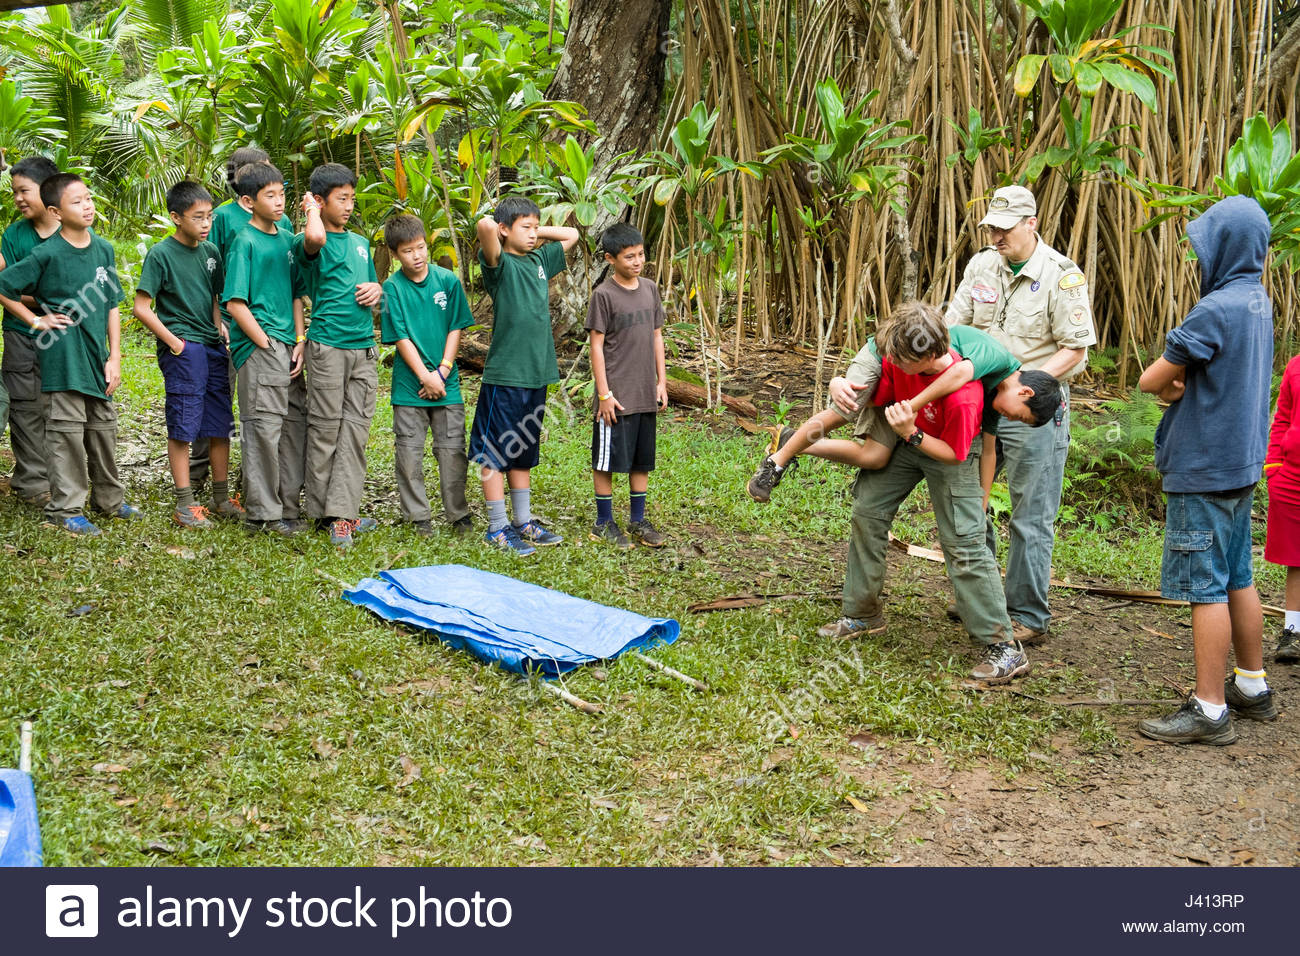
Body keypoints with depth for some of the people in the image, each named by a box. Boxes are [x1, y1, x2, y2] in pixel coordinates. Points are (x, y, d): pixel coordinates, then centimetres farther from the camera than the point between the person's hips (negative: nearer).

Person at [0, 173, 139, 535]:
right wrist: (37, 320, -5)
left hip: (97, 354, 5)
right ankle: (65, 509, 7)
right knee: (66, 431, -1)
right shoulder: (47, 254, -10)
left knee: (103, 429, 14)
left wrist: (114, 357, 5)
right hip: (63, 356, -5)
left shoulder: (103, 249, 6)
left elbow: (112, 306, 9)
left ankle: (109, 499, 28)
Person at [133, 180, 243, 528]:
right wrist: (174, 342, -11)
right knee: (183, 426, -3)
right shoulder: (161, 254, -7)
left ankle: (222, 498, 19)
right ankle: (185, 504, 2)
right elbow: (141, 307, -10)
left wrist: (221, 333, 7)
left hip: (214, 348, 6)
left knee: (220, 426, 9)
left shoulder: (210, 251, 11)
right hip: (183, 351, -6)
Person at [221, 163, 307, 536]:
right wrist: (266, 344, -12)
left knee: (293, 426, 10)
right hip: (258, 348, -7)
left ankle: (288, 505, 20)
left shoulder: (286, 240, 14)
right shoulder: (245, 242, -6)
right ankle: (263, 512, 3)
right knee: (263, 428, -5)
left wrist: (299, 343, 6)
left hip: (288, 348, 7)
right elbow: (235, 303, -11)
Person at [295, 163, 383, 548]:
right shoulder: (309, 243, -6)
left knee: (356, 430, 2)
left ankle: (343, 512, 3)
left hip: (365, 347, 6)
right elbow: (314, 238, -32)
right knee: (325, 430, 1)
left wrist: (377, 289, 3)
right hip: (328, 346, -6)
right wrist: (311, 209, -11)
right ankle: (323, 509, 11)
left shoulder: (361, 243, 17)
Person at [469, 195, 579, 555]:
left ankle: (524, 522, 25)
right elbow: (485, 226, -29)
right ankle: (498, 528, 8)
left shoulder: (538, 260, 12)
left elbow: (571, 235, 25)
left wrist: (536, 232, 12)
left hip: (536, 374, 7)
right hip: (504, 375, -7)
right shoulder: (500, 264, -10)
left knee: (523, 453, 16)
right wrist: (491, 225, -6)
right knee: (495, 454, 2)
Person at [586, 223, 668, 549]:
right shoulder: (604, 295, -10)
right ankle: (604, 524, 14)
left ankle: (638, 520, 24)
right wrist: (604, 394, -12)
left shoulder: (650, 289, 7)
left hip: (646, 394, 6)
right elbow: (596, 345, -9)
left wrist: (662, 382, 10)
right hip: (616, 395, -6)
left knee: (642, 460, 12)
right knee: (607, 460, 3)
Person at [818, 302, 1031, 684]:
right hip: (904, 440, 7)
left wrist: (910, 434, -37)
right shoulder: (897, 355, -25)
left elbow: (952, 453, -27)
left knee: (963, 543, -11)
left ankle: (1004, 647, -6)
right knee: (866, 513, 8)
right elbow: (877, 393, -4)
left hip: (950, 452, -6)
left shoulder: (963, 397, -41)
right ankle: (863, 614, 26)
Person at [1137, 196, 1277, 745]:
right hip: (1241, 461, 9)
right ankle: (1253, 688, 29)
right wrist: (1181, 385, -4)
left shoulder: (1217, 309, -21)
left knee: (1205, 587, -4)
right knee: (1237, 578, 18)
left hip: (1204, 468, -9)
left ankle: (1210, 711, 1)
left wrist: (1166, 383, 6)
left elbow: (1150, 380, -15)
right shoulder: (1256, 302, 9)